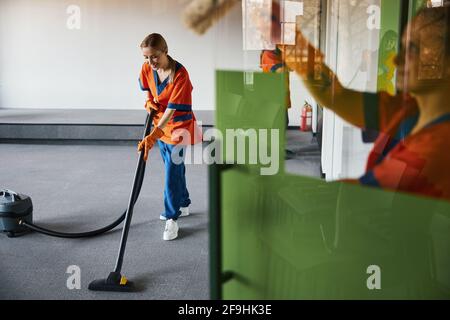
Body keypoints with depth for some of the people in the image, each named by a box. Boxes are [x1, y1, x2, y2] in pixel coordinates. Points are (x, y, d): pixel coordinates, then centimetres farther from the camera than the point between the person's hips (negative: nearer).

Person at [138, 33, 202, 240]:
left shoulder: (179, 74, -28)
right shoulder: (147, 68, -8)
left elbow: (172, 109, -32)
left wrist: (153, 136, -39)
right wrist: (149, 101, -9)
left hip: (178, 125, -7)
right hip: (161, 123, 7)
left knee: (172, 171, -8)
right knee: (174, 168, 19)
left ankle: (171, 219, 2)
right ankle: (183, 205, 38)